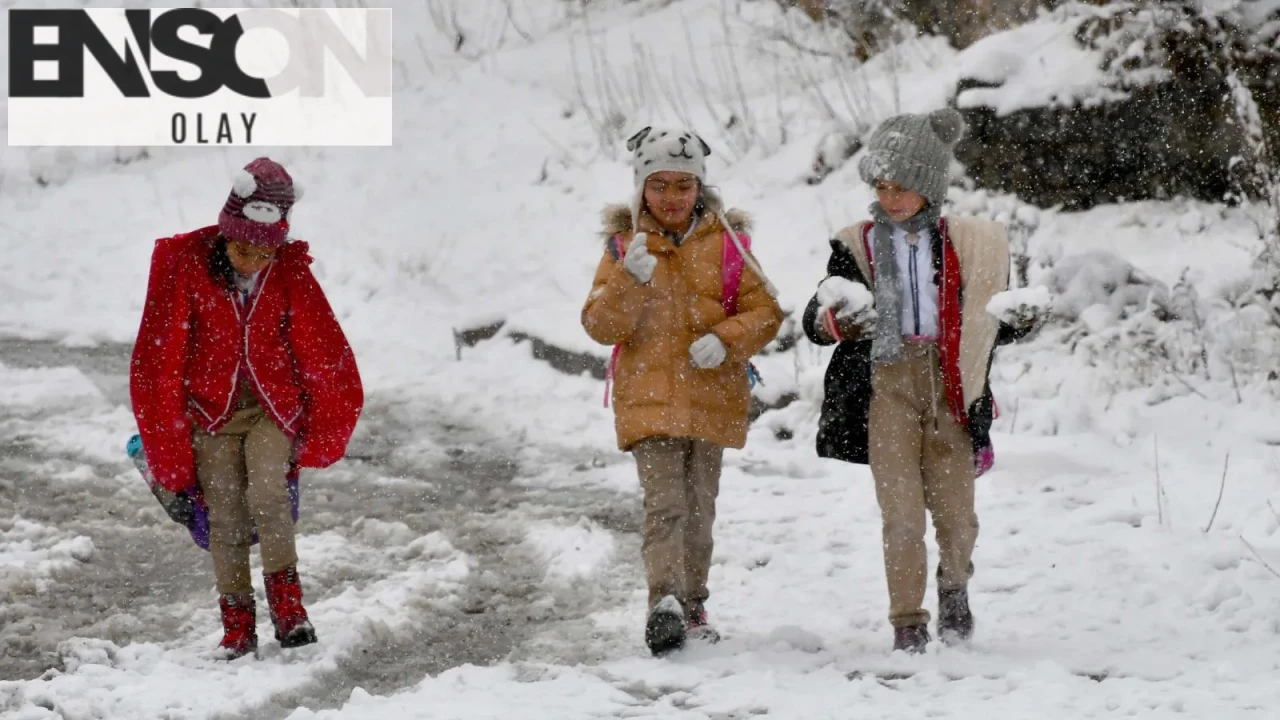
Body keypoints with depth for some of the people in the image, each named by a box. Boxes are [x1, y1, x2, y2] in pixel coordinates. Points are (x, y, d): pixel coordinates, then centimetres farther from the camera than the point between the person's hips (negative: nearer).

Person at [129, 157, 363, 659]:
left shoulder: (291, 274, -10)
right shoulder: (186, 268, -13)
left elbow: (323, 353, 1)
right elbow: (159, 361, -6)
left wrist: (319, 433, 5)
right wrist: (171, 445, -3)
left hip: (274, 406, 0)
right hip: (211, 408, 0)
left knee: (268, 493, -22)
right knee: (225, 518, -5)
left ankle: (286, 599, -10)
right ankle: (237, 624, 6)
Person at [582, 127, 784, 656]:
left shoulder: (726, 241, 6)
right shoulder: (624, 245, 4)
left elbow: (765, 312, 5)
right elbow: (601, 327, -3)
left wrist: (725, 339, -14)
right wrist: (630, 279, -20)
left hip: (712, 397, 2)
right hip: (649, 396, -2)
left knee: (699, 506, 10)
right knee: (664, 502, -17)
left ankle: (692, 607, 23)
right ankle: (665, 603, -30)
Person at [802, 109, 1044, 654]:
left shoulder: (969, 245, 9)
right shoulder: (858, 245, 6)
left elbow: (988, 327, 17)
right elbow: (814, 322, 3)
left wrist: (1020, 322, -4)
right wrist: (837, 319, -20)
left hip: (947, 387, 1)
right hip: (886, 384, -1)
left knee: (955, 509, 1)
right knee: (901, 511, -8)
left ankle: (954, 587, 32)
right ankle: (908, 620, 4)